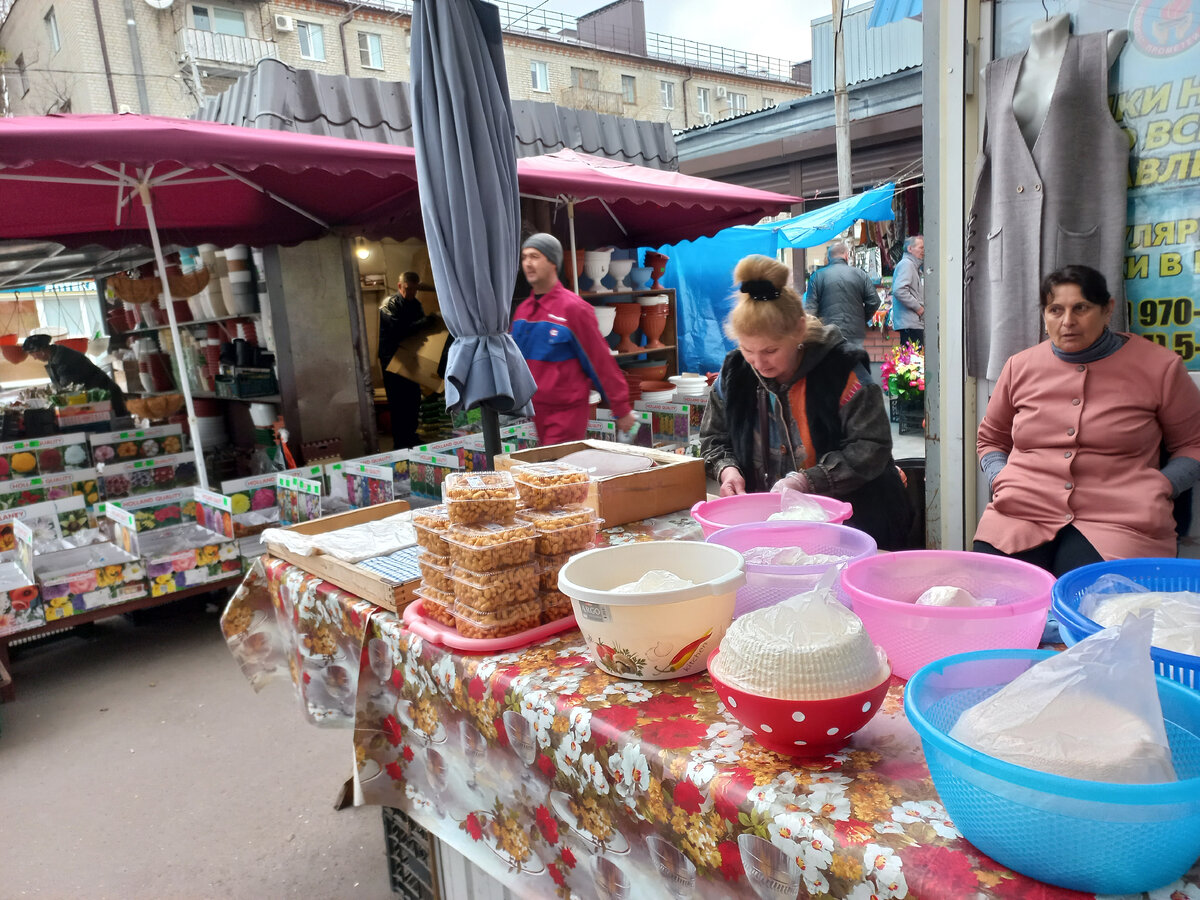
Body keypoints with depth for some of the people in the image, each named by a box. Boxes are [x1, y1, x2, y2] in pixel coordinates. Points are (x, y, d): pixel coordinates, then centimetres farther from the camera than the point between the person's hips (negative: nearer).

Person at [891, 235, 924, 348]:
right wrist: (918, 307, -16)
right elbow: (899, 291, -22)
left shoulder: (915, 266, 26)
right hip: (909, 323, -11)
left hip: (916, 322, 11)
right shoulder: (906, 264, -8)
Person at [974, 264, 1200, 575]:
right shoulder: (1019, 367, 13)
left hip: (1115, 523, -1)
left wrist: (1161, 485, -3)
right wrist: (1000, 479, 6)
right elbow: (991, 439, 26)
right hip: (1018, 516, 2)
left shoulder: (1158, 367, 7)